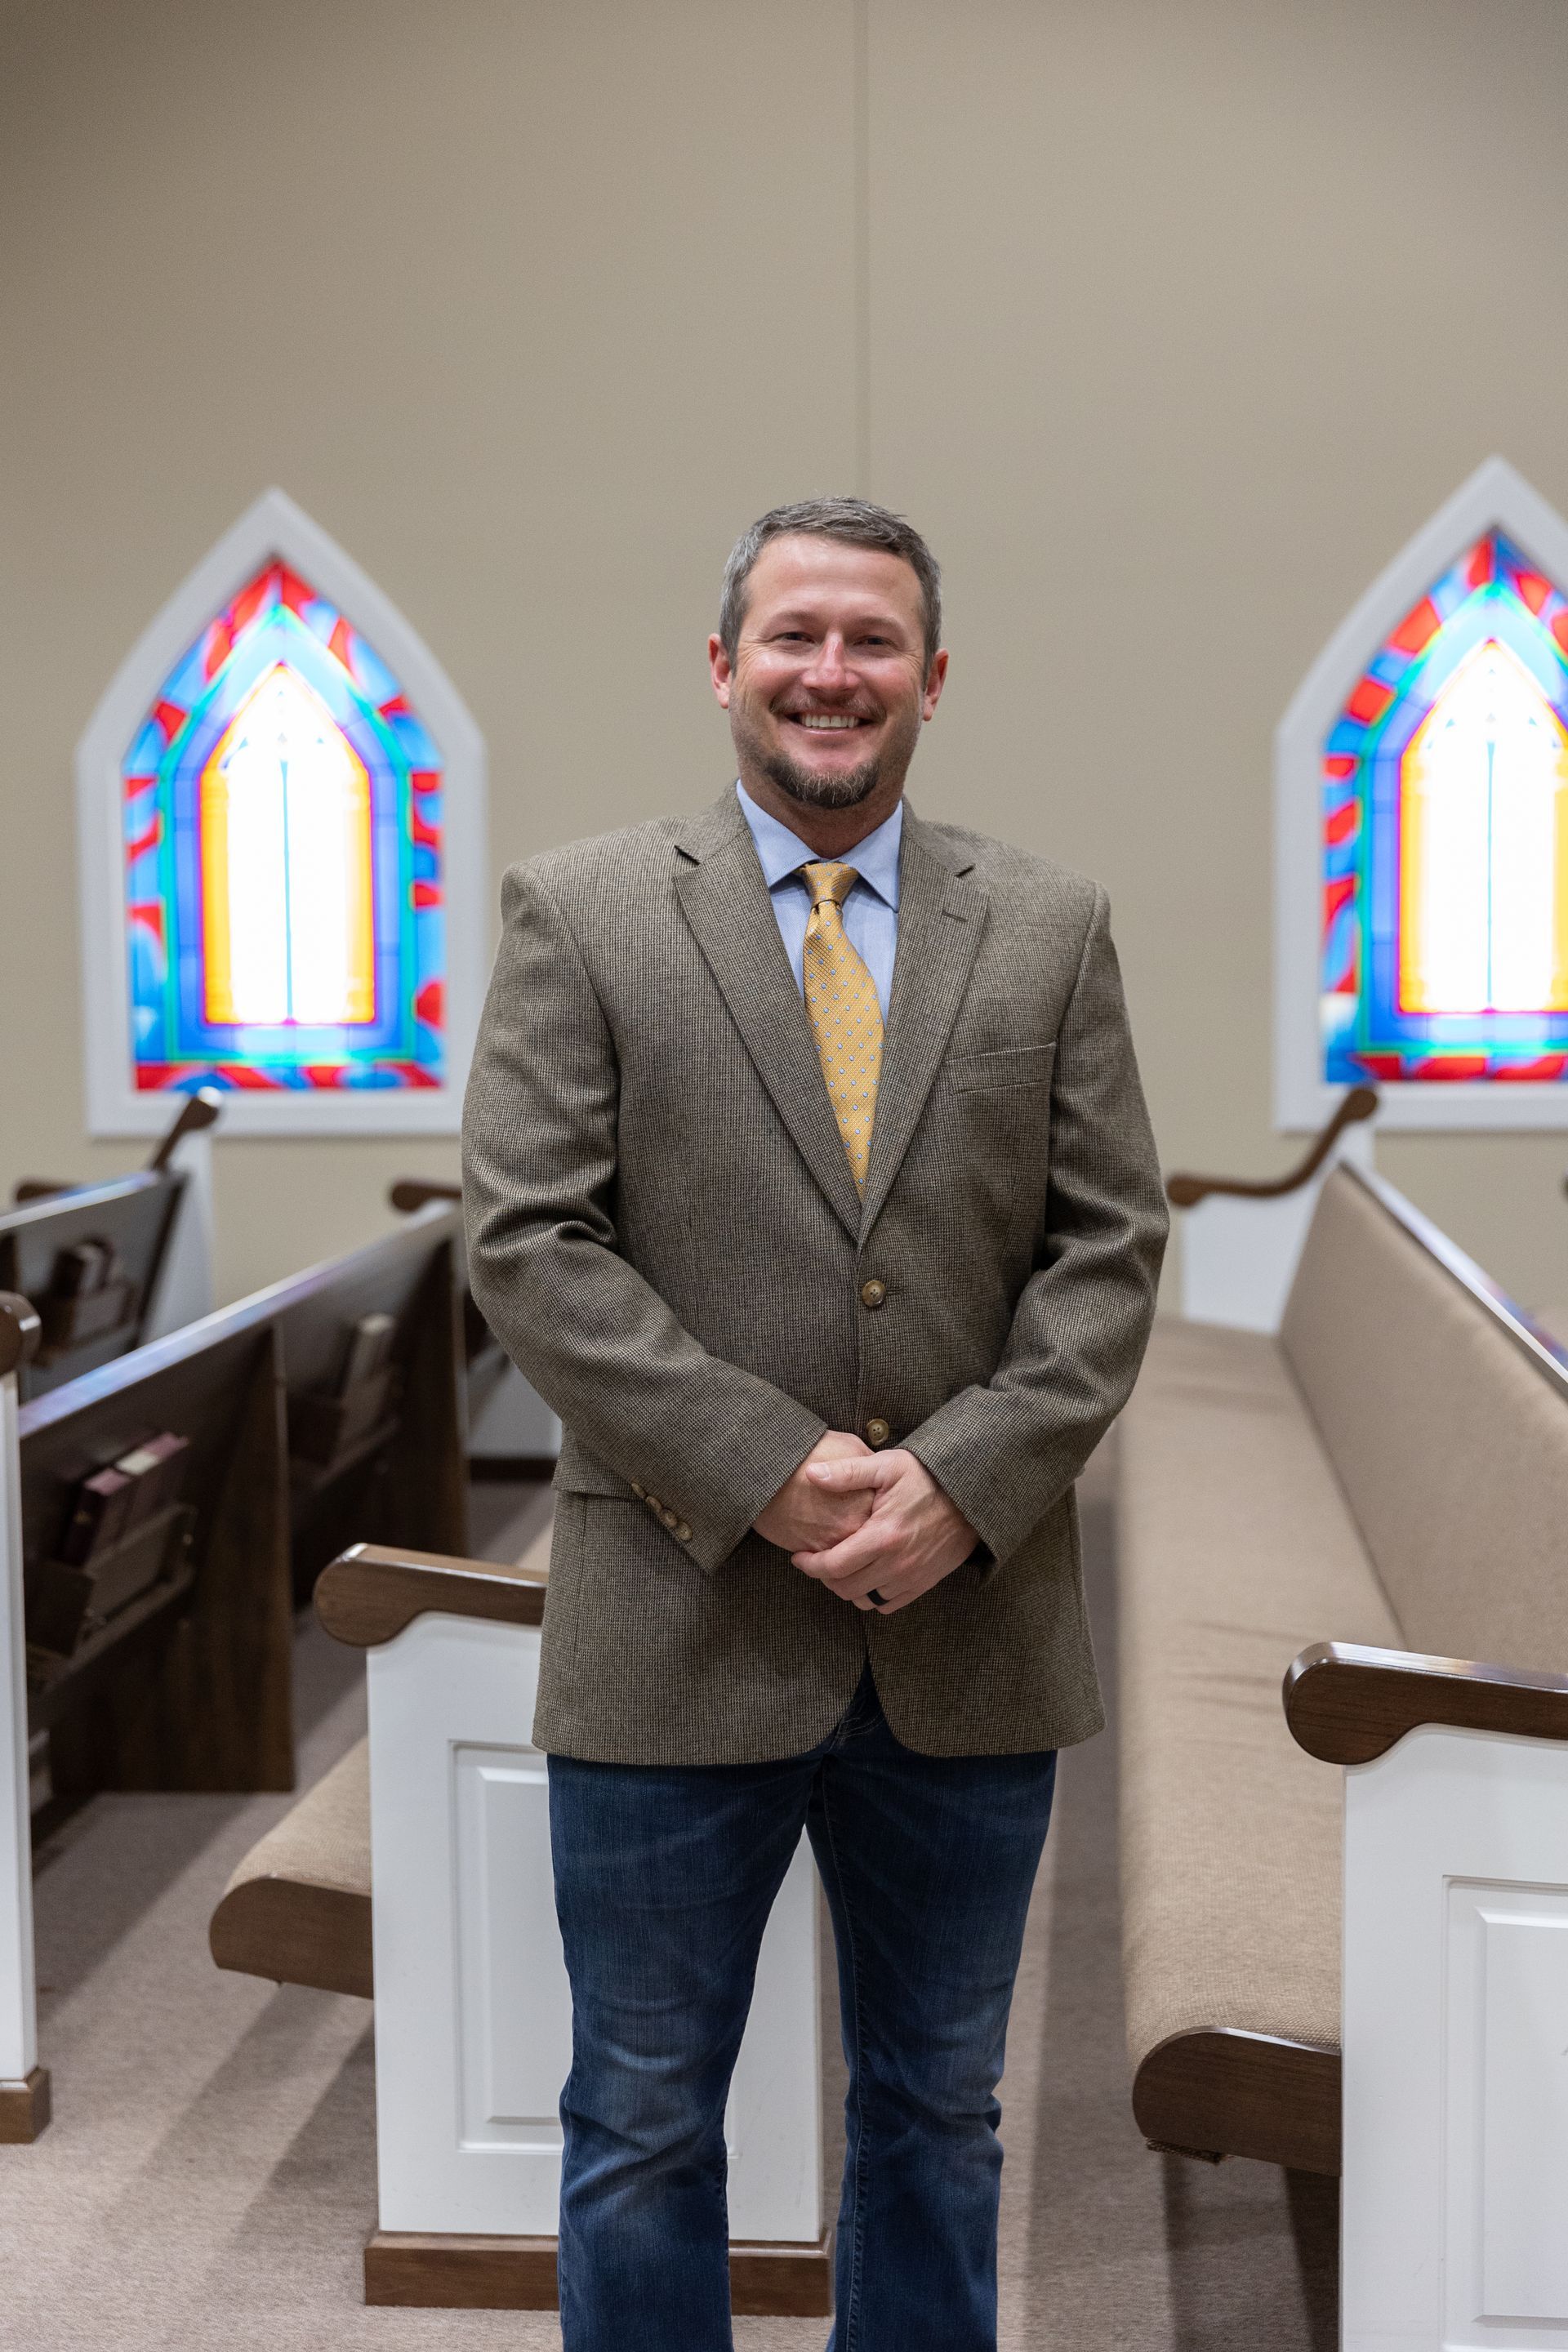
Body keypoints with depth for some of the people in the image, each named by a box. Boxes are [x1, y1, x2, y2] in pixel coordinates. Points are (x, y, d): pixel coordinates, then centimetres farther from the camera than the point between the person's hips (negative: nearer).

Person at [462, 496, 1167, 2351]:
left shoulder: (1050, 926, 6)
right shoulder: (578, 913, -1)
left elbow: (1108, 1243, 2)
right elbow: (526, 1241, -8)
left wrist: (963, 1479, -13)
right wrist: (768, 1470, -16)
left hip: (971, 1628, 3)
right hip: (682, 1628, -2)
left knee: (938, 2110, 18)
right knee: (643, 2122, 11)